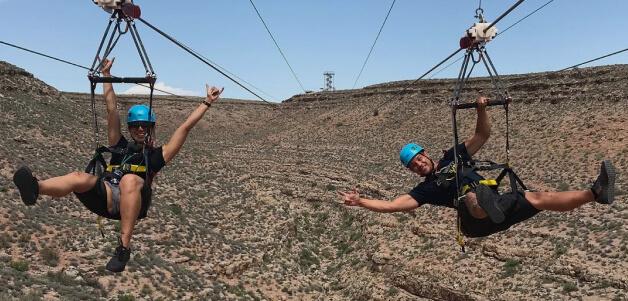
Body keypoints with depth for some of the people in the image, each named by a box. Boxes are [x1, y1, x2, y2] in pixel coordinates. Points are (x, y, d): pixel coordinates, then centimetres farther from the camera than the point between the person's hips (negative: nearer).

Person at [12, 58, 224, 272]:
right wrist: (106, 75, 31)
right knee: (80, 178, -27)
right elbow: (112, 110, 29)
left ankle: (124, 247, -43)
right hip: (106, 198, 3)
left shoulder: (157, 155, 20)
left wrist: (207, 103, 19)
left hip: (132, 202, -3)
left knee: (130, 180, -37)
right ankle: (36, 188, -59)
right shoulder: (120, 146, 28)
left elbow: (186, 127, 18)